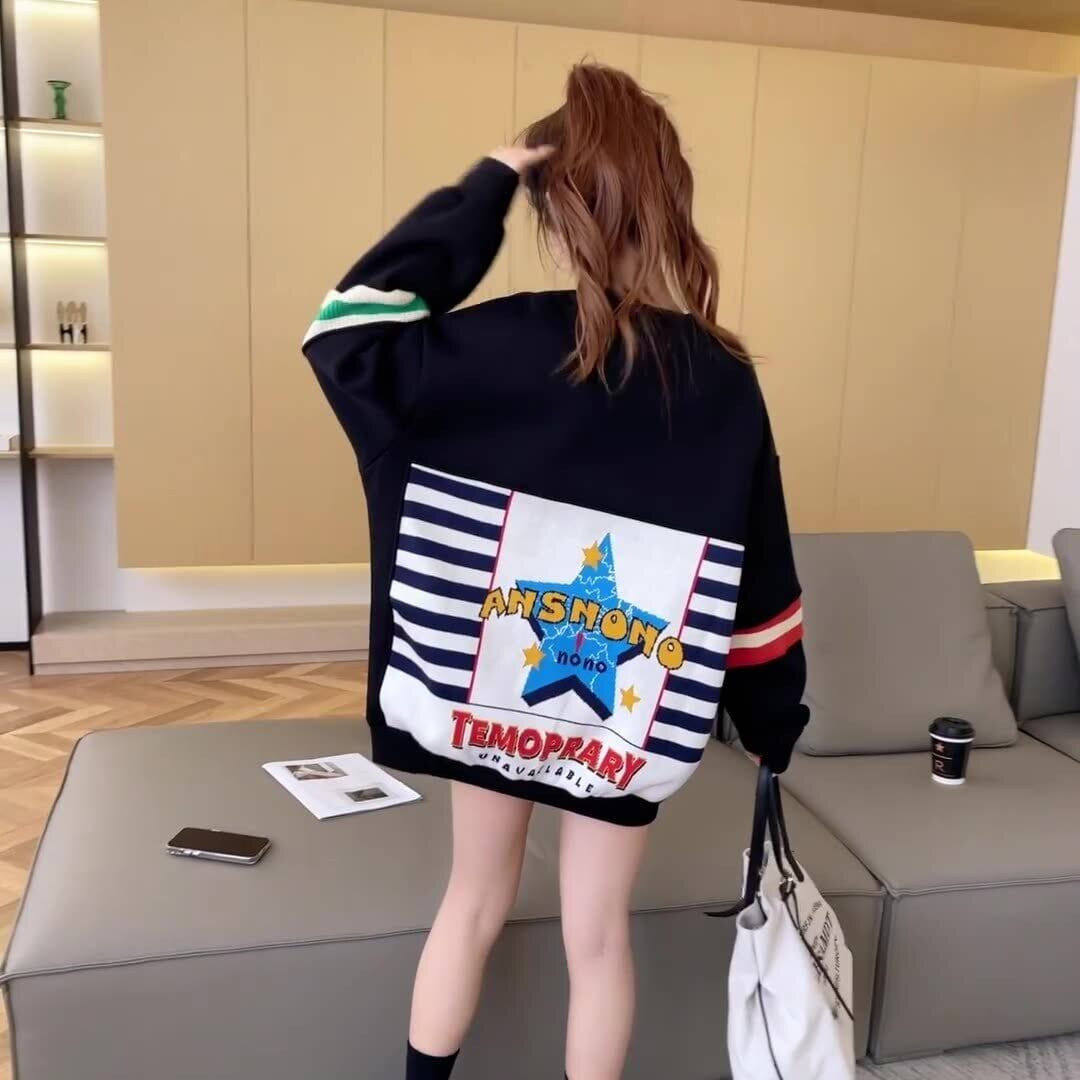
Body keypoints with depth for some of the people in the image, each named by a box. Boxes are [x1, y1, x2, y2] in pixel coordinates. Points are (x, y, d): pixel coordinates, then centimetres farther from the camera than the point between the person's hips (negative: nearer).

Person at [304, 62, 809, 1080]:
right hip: (634, 711, 1)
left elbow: (351, 334, -12)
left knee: (475, 901, 22)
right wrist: (776, 723, 8)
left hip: (490, 682, 0)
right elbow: (760, 582, -5)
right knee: (598, 936, 18)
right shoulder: (725, 383, -9)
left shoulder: (507, 346, -16)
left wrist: (483, 186, -10)